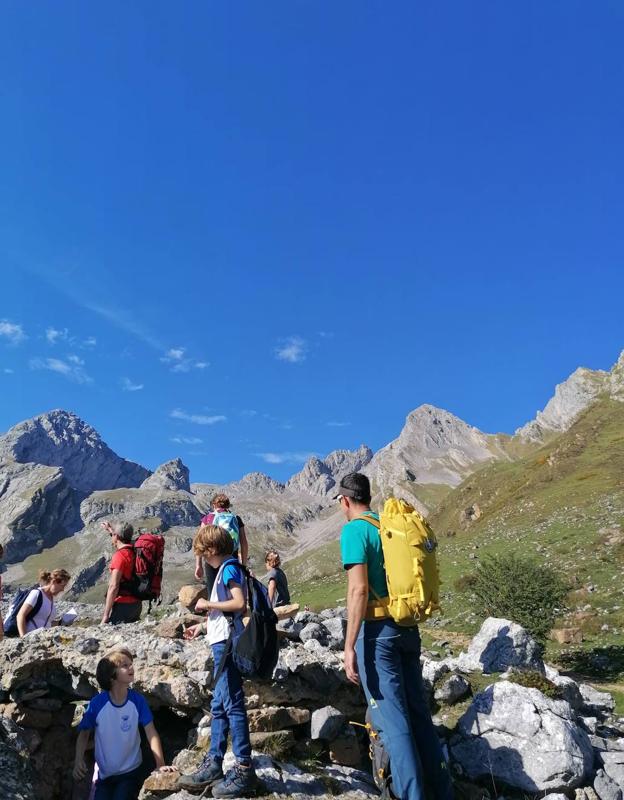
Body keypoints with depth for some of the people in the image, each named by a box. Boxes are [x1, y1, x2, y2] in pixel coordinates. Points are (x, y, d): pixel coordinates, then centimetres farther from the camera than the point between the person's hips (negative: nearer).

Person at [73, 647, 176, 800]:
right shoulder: (97, 703, -17)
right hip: (104, 774, 1)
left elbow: (151, 732, -15)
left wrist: (160, 764, -23)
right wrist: (79, 760, -18)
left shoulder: (138, 700, -15)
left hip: (131, 771, 0)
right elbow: (84, 733, -3)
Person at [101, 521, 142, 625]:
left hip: (123, 605, -8)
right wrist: (111, 530, 45)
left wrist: (106, 614, -17)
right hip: (137, 604, 8)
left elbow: (113, 586, -20)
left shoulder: (120, 555, -16)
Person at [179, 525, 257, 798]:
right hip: (223, 642, 11)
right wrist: (202, 626, 24)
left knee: (232, 704, -6)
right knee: (219, 706, 14)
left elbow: (239, 604, -23)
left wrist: (208, 604, -12)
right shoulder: (226, 569, 17)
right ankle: (213, 765, 23)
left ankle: (244, 770, 0)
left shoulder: (229, 568, -11)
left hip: (227, 643, -11)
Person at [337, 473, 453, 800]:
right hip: (408, 627, 7)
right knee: (418, 712, 16)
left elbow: (359, 590, -19)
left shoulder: (354, 529, -11)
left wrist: (349, 646, -17)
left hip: (378, 629, -7)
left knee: (392, 718, -1)